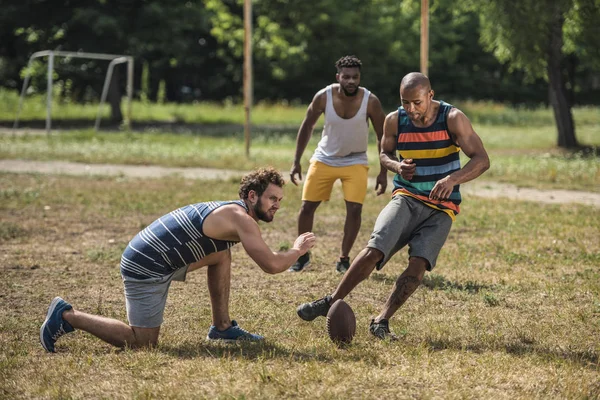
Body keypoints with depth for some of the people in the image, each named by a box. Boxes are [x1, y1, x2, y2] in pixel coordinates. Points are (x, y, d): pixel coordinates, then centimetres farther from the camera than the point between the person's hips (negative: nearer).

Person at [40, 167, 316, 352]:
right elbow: (272, 265, -21)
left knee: (222, 255, 16)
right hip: (147, 267, -10)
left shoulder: (230, 212, 15)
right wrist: (298, 250, -4)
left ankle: (222, 328, 17)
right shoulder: (242, 219, -15)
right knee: (143, 342, -5)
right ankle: (67, 316, 0)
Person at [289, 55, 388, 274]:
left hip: (355, 162, -1)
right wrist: (296, 162, -3)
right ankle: (302, 255, 18)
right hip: (324, 159, 1)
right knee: (307, 206, 0)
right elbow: (307, 127, -3)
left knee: (354, 209, -13)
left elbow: (383, 137, -8)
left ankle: (343, 259, 3)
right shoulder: (323, 97, -19)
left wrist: (383, 172, -9)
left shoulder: (370, 101, -21)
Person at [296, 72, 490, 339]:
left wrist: (453, 179, -35)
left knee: (419, 264, -20)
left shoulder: (452, 119, -12)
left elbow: (482, 160, -16)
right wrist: (397, 166, -9)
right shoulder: (394, 121, -3)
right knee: (374, 250, -20)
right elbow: (384, 153, 16)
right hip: (406, 198, 1)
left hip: (441, 207, -1)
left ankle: (381, 321, -8)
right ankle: (331, 302, -6)